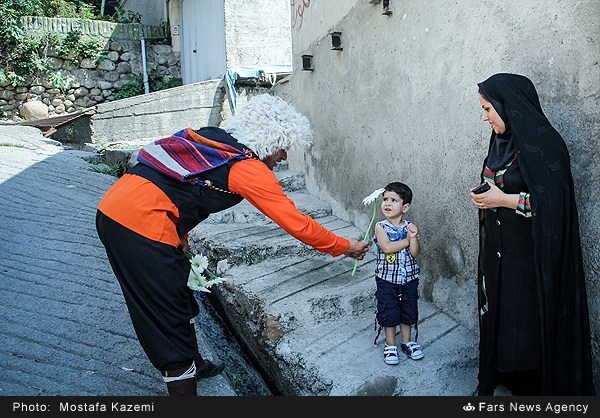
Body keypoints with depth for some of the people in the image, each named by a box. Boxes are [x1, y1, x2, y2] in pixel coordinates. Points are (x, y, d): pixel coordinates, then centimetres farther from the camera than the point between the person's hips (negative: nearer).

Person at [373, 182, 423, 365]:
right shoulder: (381, 226, -10)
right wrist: (407, 240, -18)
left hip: (409, 277, 3)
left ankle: (407, 342, 33)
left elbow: (414, 252, -10)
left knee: (408, 309, 15)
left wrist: (414, 237, -26)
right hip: (387, 277, -3)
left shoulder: (409, 226, -3)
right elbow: (387, 247, -25)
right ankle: (390, 345, 23)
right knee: (388, 311, 5)